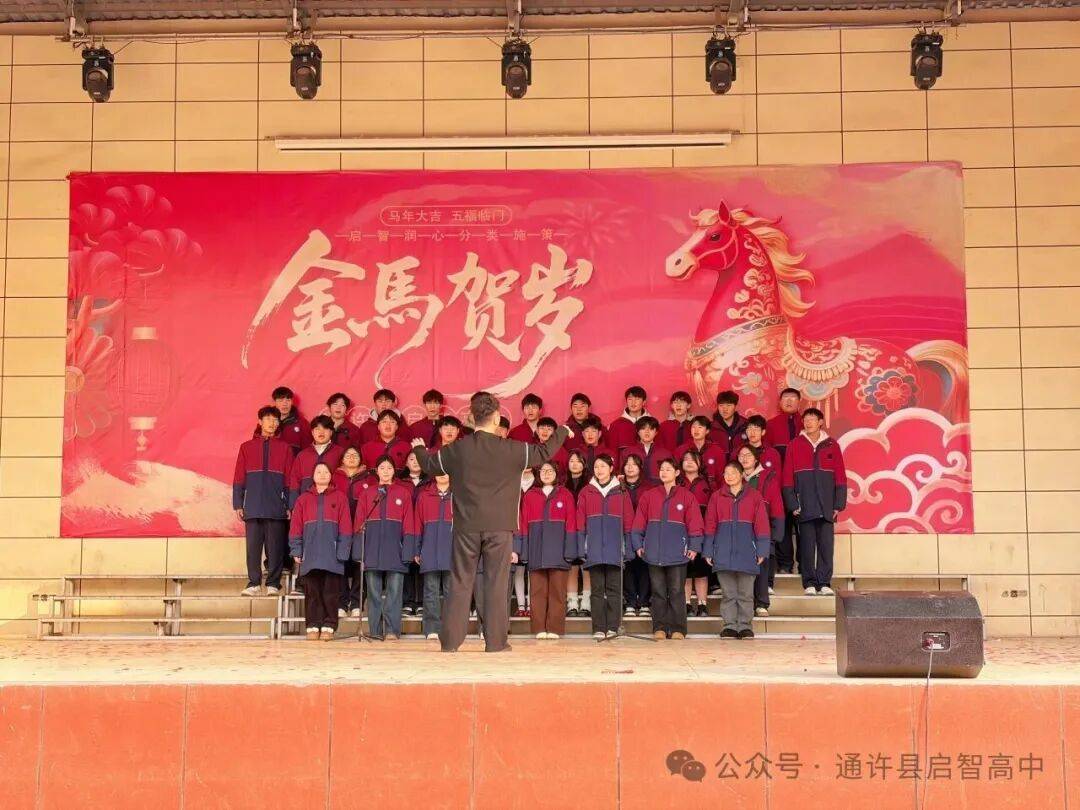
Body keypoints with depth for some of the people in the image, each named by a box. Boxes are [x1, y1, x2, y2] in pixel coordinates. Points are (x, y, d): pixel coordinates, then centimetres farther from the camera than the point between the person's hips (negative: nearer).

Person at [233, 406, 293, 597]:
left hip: (276, 507, -1)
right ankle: (253, 584, 4)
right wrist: (238, 504, 3)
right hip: (253, 507, 1)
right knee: (253, 547, -1)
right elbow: (239, 478, 10)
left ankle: (273, 584, 3)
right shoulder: (246, 447, 12)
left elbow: (290, 479, 8)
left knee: (275, 547, -2)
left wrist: (290, 506, 1)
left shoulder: (284, 448, 10)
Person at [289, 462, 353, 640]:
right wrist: (296, 551, -1)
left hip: (332, 554, -1)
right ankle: (313, 626, 6)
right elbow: (295, 527, 9)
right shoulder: (303, 499, 13)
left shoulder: (340, 498, 8)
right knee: (312, 592, 2)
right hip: (310, 555, 2)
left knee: (331, 592, -2)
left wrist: (342, 552, -6)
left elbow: (345, 527, 2)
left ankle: (328, 626, 3)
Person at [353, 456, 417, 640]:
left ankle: (392, 630, -1)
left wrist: (408, 551, -4)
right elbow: (359, 523, 8)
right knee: (374, 591, 1)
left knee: (394, 591, -3)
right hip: (372, 545, 1)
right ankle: (376, 631, 4)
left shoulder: (404, 493, 9)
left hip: (394, 544, -1)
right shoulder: (367, 493, 12)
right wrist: (359, 552, -1)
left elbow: (409, 524, 5)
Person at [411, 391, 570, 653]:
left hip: (466, 526, 2)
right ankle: (495, 641, 4)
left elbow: (429, 465, 16)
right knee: (496, 584, 3)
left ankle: (450, 640, 8)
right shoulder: (511, 449, -5)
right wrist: (562, 432, 26)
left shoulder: (457, 449, 0)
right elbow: (543, 452, 7)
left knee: (460, 584, 8)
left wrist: (419, 449, 39)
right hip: (499, 527, -2)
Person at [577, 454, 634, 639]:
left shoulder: (621, 493, 8)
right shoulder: (586, 493, 10)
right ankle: (598, 628, 2)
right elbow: (580, 523, 7)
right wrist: (582, 549, -1)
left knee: (614, 588, -1)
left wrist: (627, 548, 0)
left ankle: (612, 627, 3)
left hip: (615, 549, -1)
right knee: (597, 589, 1)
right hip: (594, 550, 1)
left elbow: (628, 523, 7)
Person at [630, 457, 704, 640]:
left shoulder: (686, 496, 5)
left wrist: (694, 546, -4)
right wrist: (638, 544, 2)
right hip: (654, 552, 2)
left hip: (678, 552, -2)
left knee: (676, 591, 0)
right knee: (658, 592, 4)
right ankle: (660, 628, 9)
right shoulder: (648, 496, 10)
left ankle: (678, 629, 4)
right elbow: (639, 522, 9)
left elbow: (694, 523, 2)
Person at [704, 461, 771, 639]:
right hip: (723, 550, 1)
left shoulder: (754, 496, 6)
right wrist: (708, 551, 2)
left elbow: (761, 524, 3)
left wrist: (762, 550, -3)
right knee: (728, 593, 2)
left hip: (746, 549, -1)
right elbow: (710, 525, 8)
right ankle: (730, 626, 6)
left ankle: (745, 626, 7)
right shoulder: (717, 496, 9)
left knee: (746, 593, 1)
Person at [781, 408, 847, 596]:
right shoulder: (794, 445, 5)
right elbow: (787, 478, 3)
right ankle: (809, 584, 7)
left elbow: (840, 477, 7)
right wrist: (793, 504, -4)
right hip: (805, 507, -1)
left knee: (826, 545, 1)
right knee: (807, 546, 1)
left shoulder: (832, 445, 8)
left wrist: (838, 504, 0)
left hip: (826, 508, 1)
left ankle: (824, 583, 7)